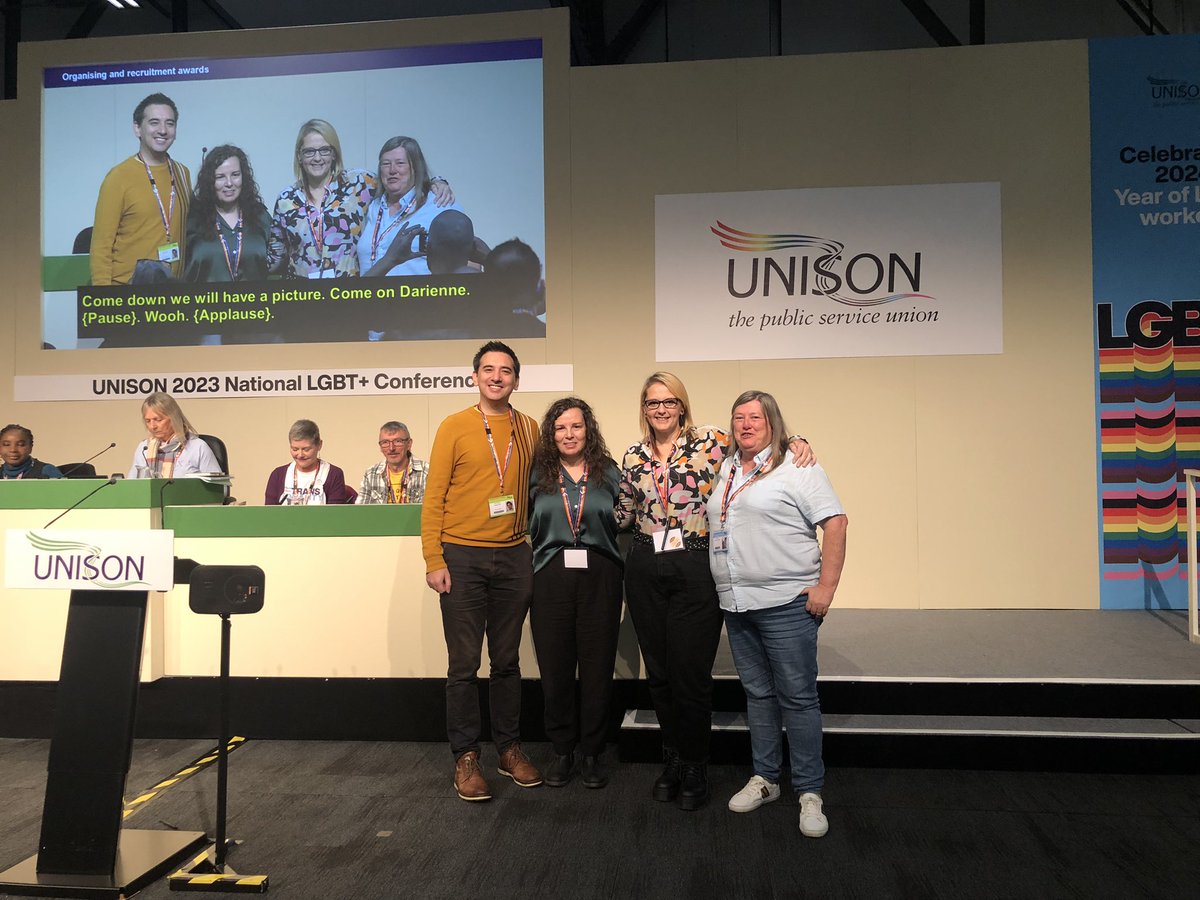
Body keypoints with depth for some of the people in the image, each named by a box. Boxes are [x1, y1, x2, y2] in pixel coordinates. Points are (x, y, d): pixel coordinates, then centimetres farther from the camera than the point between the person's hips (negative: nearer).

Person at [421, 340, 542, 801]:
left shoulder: (529, 429, 8)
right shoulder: (454, 427, -1)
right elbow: (433, 498, -2)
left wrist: (538, 552, 7)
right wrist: (434, 561, -9)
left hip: (514, 558, 3)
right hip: (462, 557, -3)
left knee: (507, 661, 12)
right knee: (464, 664, 3)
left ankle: (510, 748, 24)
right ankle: (466, 756, 14)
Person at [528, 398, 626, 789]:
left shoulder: (609, 473, 8)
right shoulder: (538, 475, 8)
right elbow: (529, 528, 12)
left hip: (599, 578, 0)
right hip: (551, 579, 0)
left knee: (597, 667, 4)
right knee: (555, 668, 4)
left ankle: (592, 753, 19)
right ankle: (562, 751, 21)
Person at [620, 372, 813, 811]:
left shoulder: (708, 441, -3)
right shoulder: (634, 456, 10)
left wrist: (796, 441, -16)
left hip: (695, 572, -4)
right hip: (645, 572, 4)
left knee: (690, 673, -1)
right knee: (658, 672, 11)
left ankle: (695, 767, 19)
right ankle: (672, 759, 29)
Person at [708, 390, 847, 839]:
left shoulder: (797, 467, -5)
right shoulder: (724, 469, 15)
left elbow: (835, 523, -10)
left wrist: (826, 587, -15)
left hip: (786, 602, -6)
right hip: (735, 603, 6)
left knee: (797, 696, -1)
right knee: (757, 692, 15)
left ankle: (809, 793, 10)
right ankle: (764, 778, 27)